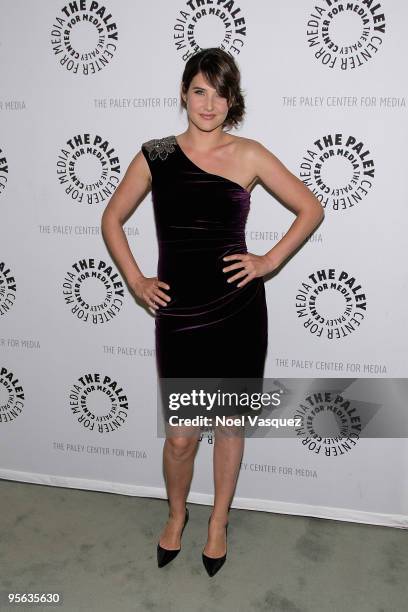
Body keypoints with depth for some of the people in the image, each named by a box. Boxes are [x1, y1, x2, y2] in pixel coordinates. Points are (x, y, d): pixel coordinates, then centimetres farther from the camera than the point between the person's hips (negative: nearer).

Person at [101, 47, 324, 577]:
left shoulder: (249, 155, -1)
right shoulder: (155, 155, 3)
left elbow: (311, 209, 5)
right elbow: (112, 219, 12)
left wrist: (270, 261, -5)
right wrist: (136, 281, 2)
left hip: (239, 310, 0)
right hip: (178, 315, 0)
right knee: (181, 435, 7)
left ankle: (219, 521, 37)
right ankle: (176, 514, 38)